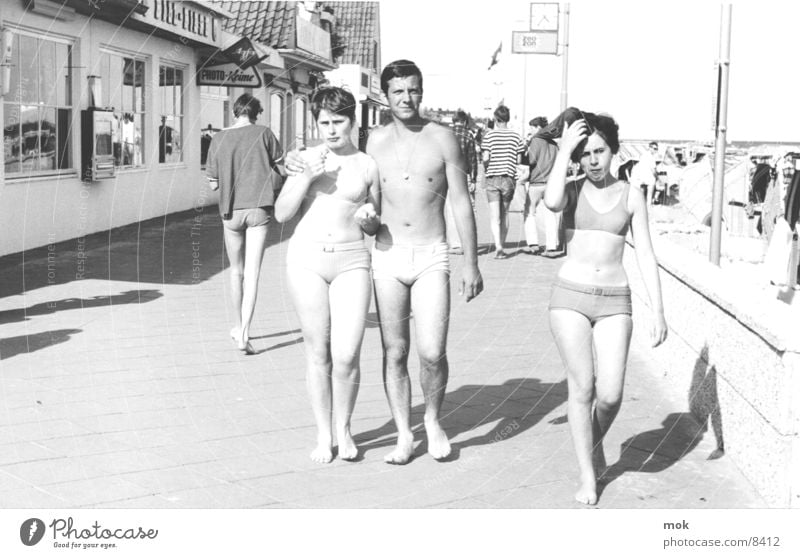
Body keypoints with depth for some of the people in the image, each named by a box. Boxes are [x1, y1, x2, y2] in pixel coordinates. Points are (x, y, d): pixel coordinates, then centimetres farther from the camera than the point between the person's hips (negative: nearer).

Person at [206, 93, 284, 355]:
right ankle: (244, 333, -12)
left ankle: (238, 327, 30)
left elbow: (213, 184, 3)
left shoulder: (219, 139, 1)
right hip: (259, 207, -2)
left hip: (231, 211, 2)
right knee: (252, 273, -3)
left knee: (237, 271, 17)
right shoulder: (263, 133, -3)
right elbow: (282, 169, 3)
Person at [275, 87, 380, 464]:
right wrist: (307, 177, -9)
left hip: (351, 262, 0)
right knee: (318, 353, 4)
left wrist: (368, 218, -9)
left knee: (346, 355, -9)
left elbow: (374, 227, 15)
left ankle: (343, 429, 15)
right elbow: (281, 214, 3)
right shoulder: (306, 159, 6)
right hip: (307, 259, 1)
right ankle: (323, 434, 19)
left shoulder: (367, 165, 6)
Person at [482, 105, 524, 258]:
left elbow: (485, 158, -8)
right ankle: (501, 247, 19)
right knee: (504, 214, 14)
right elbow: (519, 160, 3)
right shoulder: (516, 136, 3)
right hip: (509, 178, 2)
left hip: (492, 177, -2)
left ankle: (498, 247, -18)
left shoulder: (490, 135, -3)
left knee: (494, 216, -4)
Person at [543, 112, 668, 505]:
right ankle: (587, 476, 10)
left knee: (610, 394, -7)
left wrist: (658, 310, -2)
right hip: (570, 296, -1)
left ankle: (595, 442, 26)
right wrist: (563, 149, -15)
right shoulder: (573, 190, 3)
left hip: (614, 301, 1)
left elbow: (645, 255, 4)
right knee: (581, 386, -5)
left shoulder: (631, 196, 5)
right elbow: (552, 202, -24)